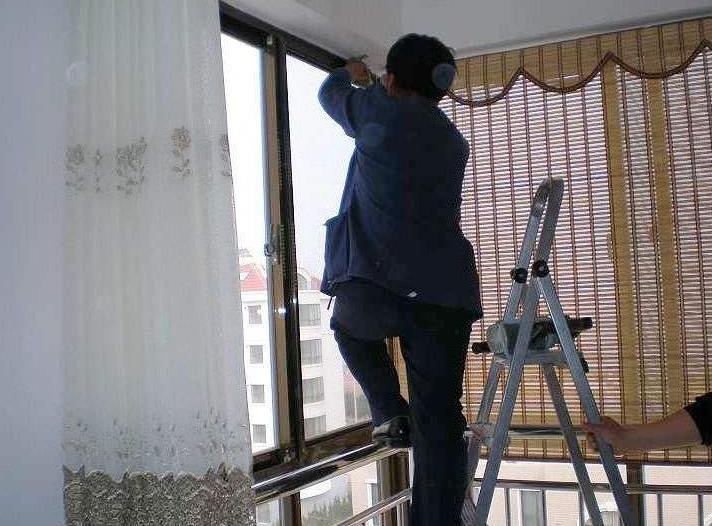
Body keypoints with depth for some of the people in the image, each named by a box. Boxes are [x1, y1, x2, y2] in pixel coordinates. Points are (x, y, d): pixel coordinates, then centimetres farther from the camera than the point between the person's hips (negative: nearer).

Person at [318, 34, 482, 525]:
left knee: (351, 327, 32)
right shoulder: (455, 142, 22)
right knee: (439, 423, 8)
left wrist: (351, 74, 52)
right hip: (446, 293, 3)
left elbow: (330, 93, 29)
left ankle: (389, 411, 14)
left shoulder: (381, 111, 8)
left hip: (373, 285, -3)